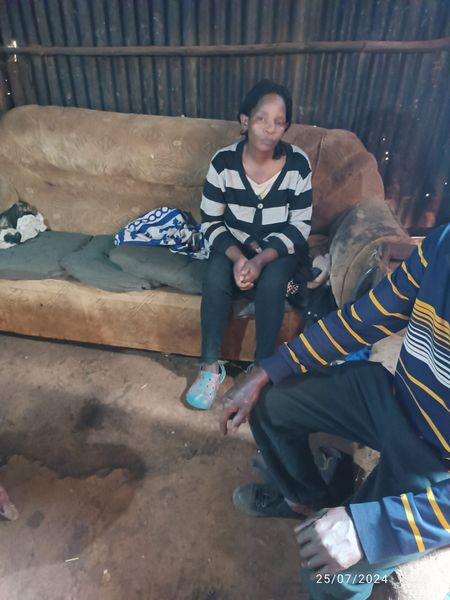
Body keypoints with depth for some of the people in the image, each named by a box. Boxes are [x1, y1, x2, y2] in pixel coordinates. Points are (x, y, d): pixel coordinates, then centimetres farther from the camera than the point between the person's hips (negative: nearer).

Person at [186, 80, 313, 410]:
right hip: (234, 245, 1)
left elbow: (300, 227, -12)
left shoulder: (298, 163, -14)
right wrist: (237, 257, -27)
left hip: (280, 248, 0)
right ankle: (211, 366, -13)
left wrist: (261, 260, -26)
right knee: (215, 279, -29)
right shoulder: (224, 161, -13)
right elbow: (211, 222, -9)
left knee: (270, 284, -32)